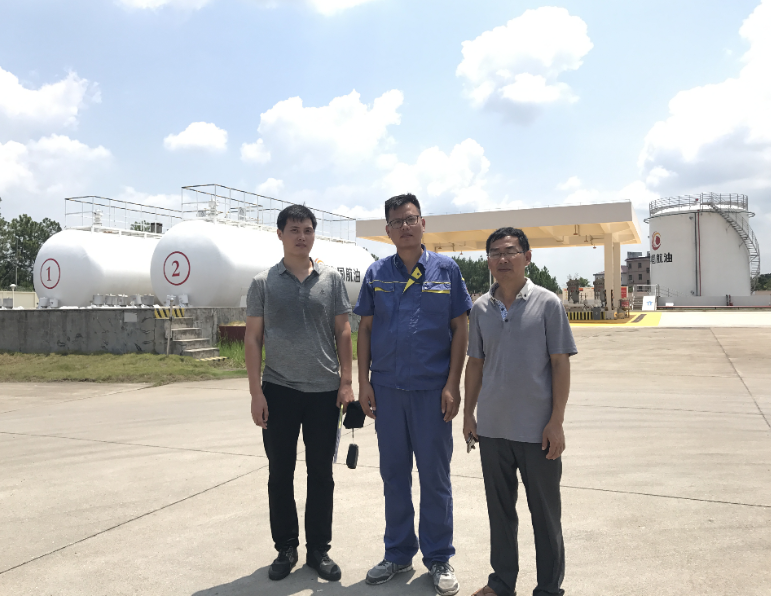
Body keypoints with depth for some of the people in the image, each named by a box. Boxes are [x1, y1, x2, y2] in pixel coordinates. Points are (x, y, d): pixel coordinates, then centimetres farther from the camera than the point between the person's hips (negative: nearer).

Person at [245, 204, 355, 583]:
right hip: (279, 391, 0)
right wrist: (256, 392, -5)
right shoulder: (263, 283, 1)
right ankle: (285, 548, 26)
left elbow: (343, 332, 5)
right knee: (280, 473, 9)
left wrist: (346, 382, -2)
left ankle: (318, 549, 24)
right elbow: (252, 338, 1)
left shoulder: (331, 279, 4)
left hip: (324, 391, 1)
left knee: (321, 474, 9)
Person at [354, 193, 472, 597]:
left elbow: (460, 328, 0)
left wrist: (453, 385, -7)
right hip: (387, 389, 2)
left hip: (432, 390, -2)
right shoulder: (376, 274, 6)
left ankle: (438, 559, 24)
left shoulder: (446, 269, 1)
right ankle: (398, 554, 29)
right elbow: (365, 329, 7)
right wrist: (364, 382, 1)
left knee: (435, 476, 7)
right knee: (393, 474, 12)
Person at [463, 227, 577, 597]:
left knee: (545, 513, 9)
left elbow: (560, 364, -6)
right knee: (499, 510, 16)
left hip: (536, 429, -3)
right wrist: (468, 413, 9)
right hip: (491, 427, 4)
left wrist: (556, 421, -10)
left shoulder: (547, 303, -6)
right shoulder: (481, 308, 5)